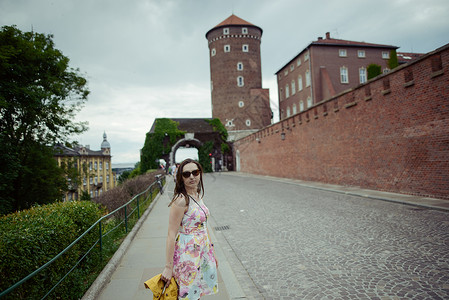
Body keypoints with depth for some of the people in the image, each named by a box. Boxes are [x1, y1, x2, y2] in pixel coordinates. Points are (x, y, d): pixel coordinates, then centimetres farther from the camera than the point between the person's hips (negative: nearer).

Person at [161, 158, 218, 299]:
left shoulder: (198, 195, 4)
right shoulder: (181, 200, -21)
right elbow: (171, 235, -21)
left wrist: (212, 253, 16)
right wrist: (168, 267, -20)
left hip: (202, 250, 8)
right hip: (188, 254, -8)